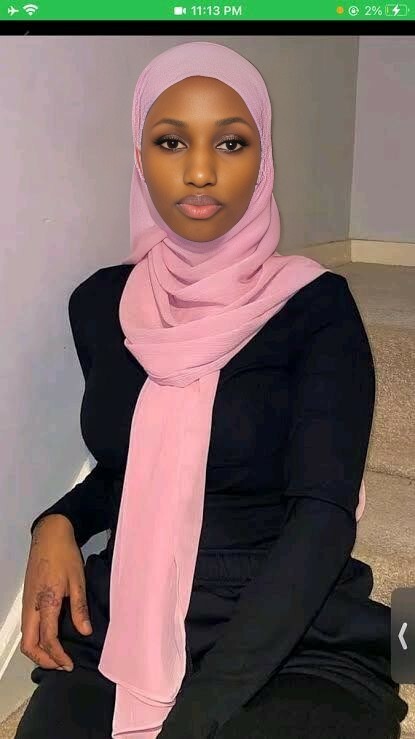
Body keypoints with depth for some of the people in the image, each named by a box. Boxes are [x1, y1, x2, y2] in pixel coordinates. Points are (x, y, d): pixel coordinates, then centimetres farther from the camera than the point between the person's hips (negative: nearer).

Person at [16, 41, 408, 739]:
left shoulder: (314, 308, -7)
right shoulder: (101, 305, 5)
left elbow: (325, 514, -14)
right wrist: (58, 525, -3)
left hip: (292, 639, -3)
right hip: (121, 628, 4)